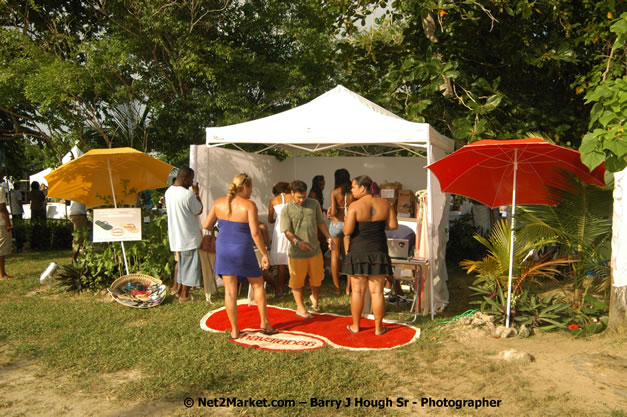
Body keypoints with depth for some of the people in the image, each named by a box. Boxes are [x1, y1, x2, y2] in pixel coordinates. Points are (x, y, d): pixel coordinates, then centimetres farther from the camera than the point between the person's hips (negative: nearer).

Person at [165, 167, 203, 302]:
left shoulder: (168, 192, 3)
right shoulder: (188, 194, -22)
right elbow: (199, 210, -10)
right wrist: (196, 193, -2)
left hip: (174, 234, 8)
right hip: (188, 236, -8)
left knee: (180, 261, 25)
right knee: (189, 265, 4)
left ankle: (176, 287, 34)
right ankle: (184, 295, 12)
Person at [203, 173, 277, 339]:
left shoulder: (219, 202, -1)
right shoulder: (249, 205, -14)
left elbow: (206, 226, 5)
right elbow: (255, 233, -18)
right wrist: (264, 254, -10)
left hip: (223, 249, 4)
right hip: (243, 250, -4)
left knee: (230, 290, 9)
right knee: (258, 284, 16)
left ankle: (234, 330, 15)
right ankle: (265, 324, 21)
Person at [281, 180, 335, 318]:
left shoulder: (314, 204, 2)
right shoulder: (286, 210, -8)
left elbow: (320, 222, 11)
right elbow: (287, 232, -12)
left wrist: (328, 237, 1)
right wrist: (297, 242, -30)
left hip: (315, 250, 3)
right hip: (297, 253, -3)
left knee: (317, 278, 16)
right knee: (297, 281, 7)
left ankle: (314, 299, 44)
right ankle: (300, 308, 24)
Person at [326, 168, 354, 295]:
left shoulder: (334, 192, -8)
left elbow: (333, 212, -13)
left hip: (336, 224, -2)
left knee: (335, 256, 8)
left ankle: (336, 288, 11)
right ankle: (348, 288, 14)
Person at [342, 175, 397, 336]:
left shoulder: (354, 206, -13)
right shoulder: (384, 204, -1)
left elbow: (347, 231, -17)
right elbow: (393, 225, -1)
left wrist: (350, 221, 4)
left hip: (358, 252, -2)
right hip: (378, 253, 3)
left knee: (357, 291, 8)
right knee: (377, 291, 8)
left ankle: (355, 326, 19)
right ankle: (378, 327, 15)